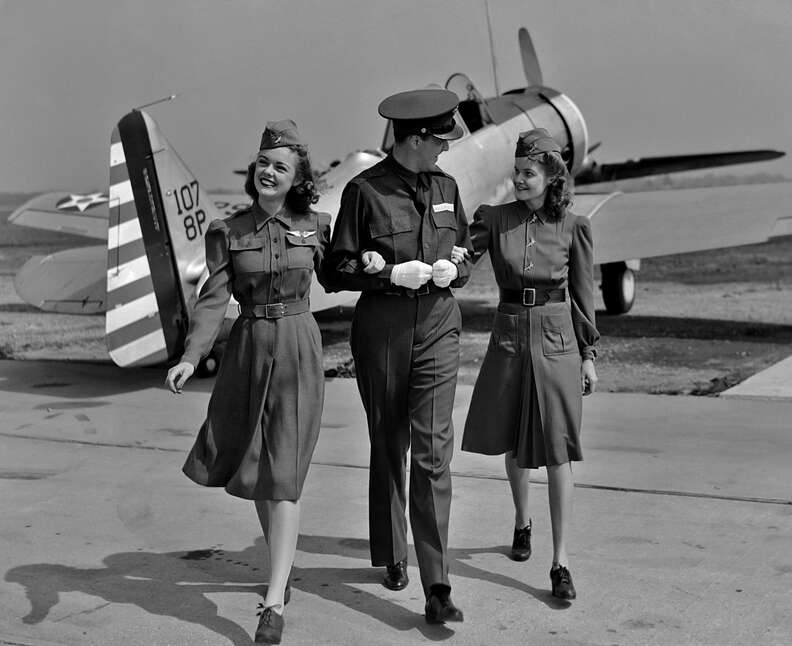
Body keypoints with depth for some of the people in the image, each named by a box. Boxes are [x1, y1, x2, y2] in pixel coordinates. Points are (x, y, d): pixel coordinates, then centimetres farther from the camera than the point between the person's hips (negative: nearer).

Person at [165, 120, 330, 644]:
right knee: (251, 461, 13)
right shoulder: (227, 232, 1)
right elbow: (214, 300, -8)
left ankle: (275, 602, -7)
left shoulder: (315, 226, 1)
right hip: (248, 350, 3)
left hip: (299, 350, -2)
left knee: (282, 472, -7)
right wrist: (191, 357, -20)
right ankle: (283, 563, 37)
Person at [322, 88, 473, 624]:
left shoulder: (445, 187, 9)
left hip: (438, 326, 2)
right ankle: (393, 558, 32)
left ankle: (437, 588, -6)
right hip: (382, 330, -2)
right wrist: (392, 274, -17)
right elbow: (338, 270, -5)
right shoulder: (365, 190, -6)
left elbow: (467, 253, 18)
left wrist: (454, 270, -4)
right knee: (388, 449, 12)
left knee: (433, 452, -7)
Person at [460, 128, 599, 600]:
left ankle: (561, 560, -1)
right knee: (514, 442, 14)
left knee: (556, 451, -5)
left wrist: (589, 355, 4)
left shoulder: (573, 227, -2)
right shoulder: (495, 219, 1)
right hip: (510, 335, 2)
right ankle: (522, 523, 40)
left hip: (556, 339, -2)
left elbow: (583, 294, 3)